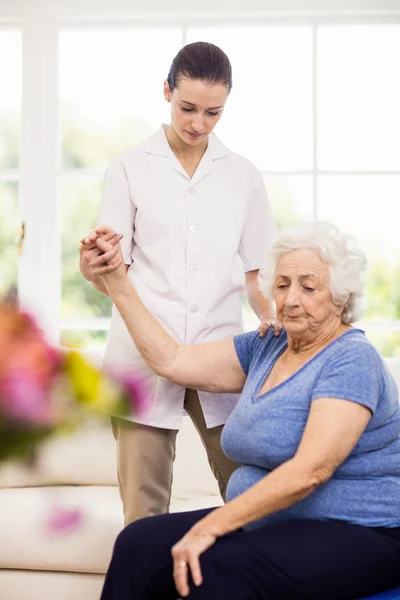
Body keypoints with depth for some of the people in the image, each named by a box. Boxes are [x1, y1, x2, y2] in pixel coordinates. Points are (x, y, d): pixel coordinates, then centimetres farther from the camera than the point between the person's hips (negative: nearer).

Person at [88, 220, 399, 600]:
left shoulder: (351, 361, -16)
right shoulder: (266, 347, 9)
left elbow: (310, 471, -26)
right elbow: (171, 361, 8)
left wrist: (210, 527, -29)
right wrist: (115, 280, 5)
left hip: (356, 538, -8)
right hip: (268, 524, 8)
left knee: (218, 568, -34)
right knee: (139, 545, -11)